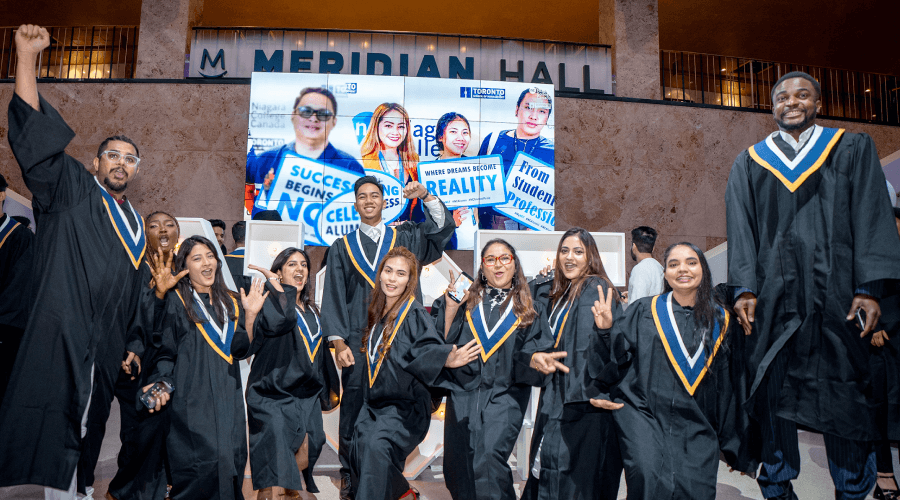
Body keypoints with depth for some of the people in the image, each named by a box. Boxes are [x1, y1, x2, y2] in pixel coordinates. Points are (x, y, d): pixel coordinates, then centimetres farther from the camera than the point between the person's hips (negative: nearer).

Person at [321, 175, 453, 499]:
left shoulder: (404, 239, 12)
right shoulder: (342, 248, 11)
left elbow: (442, 227, 0)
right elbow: (333, 297, 5)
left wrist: (426, 196, -15)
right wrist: (338, 343, -5)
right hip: (357, 340, 0)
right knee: (355, 405, 1)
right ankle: (350, 473, 16)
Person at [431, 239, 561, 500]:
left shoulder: (531, 310, 10)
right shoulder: (467, 302, 11)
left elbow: (530, 354, 3)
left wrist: (535, 359, -19)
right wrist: (450, 309, -8)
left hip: (504, 396, -2)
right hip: (463, 393, 2)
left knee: (488, 458, -22)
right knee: (458, 466, 3)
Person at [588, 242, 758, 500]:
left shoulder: (721, 321, 10)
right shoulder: (644, 311, 5)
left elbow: (731, 387, 14)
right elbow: (616, 362, 4)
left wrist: (737, 447, 15)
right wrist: (606, 331, -15)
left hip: (697, 428, 2)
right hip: (645, 417, -2)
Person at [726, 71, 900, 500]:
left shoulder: (852, 150, 12)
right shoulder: (749, 164, 14)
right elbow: (740, 230, 6)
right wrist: (744, 288, -7)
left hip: (835, 294, 0)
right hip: (772, 295, 1)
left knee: (843, 395, 0)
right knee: (774, 392, 2)